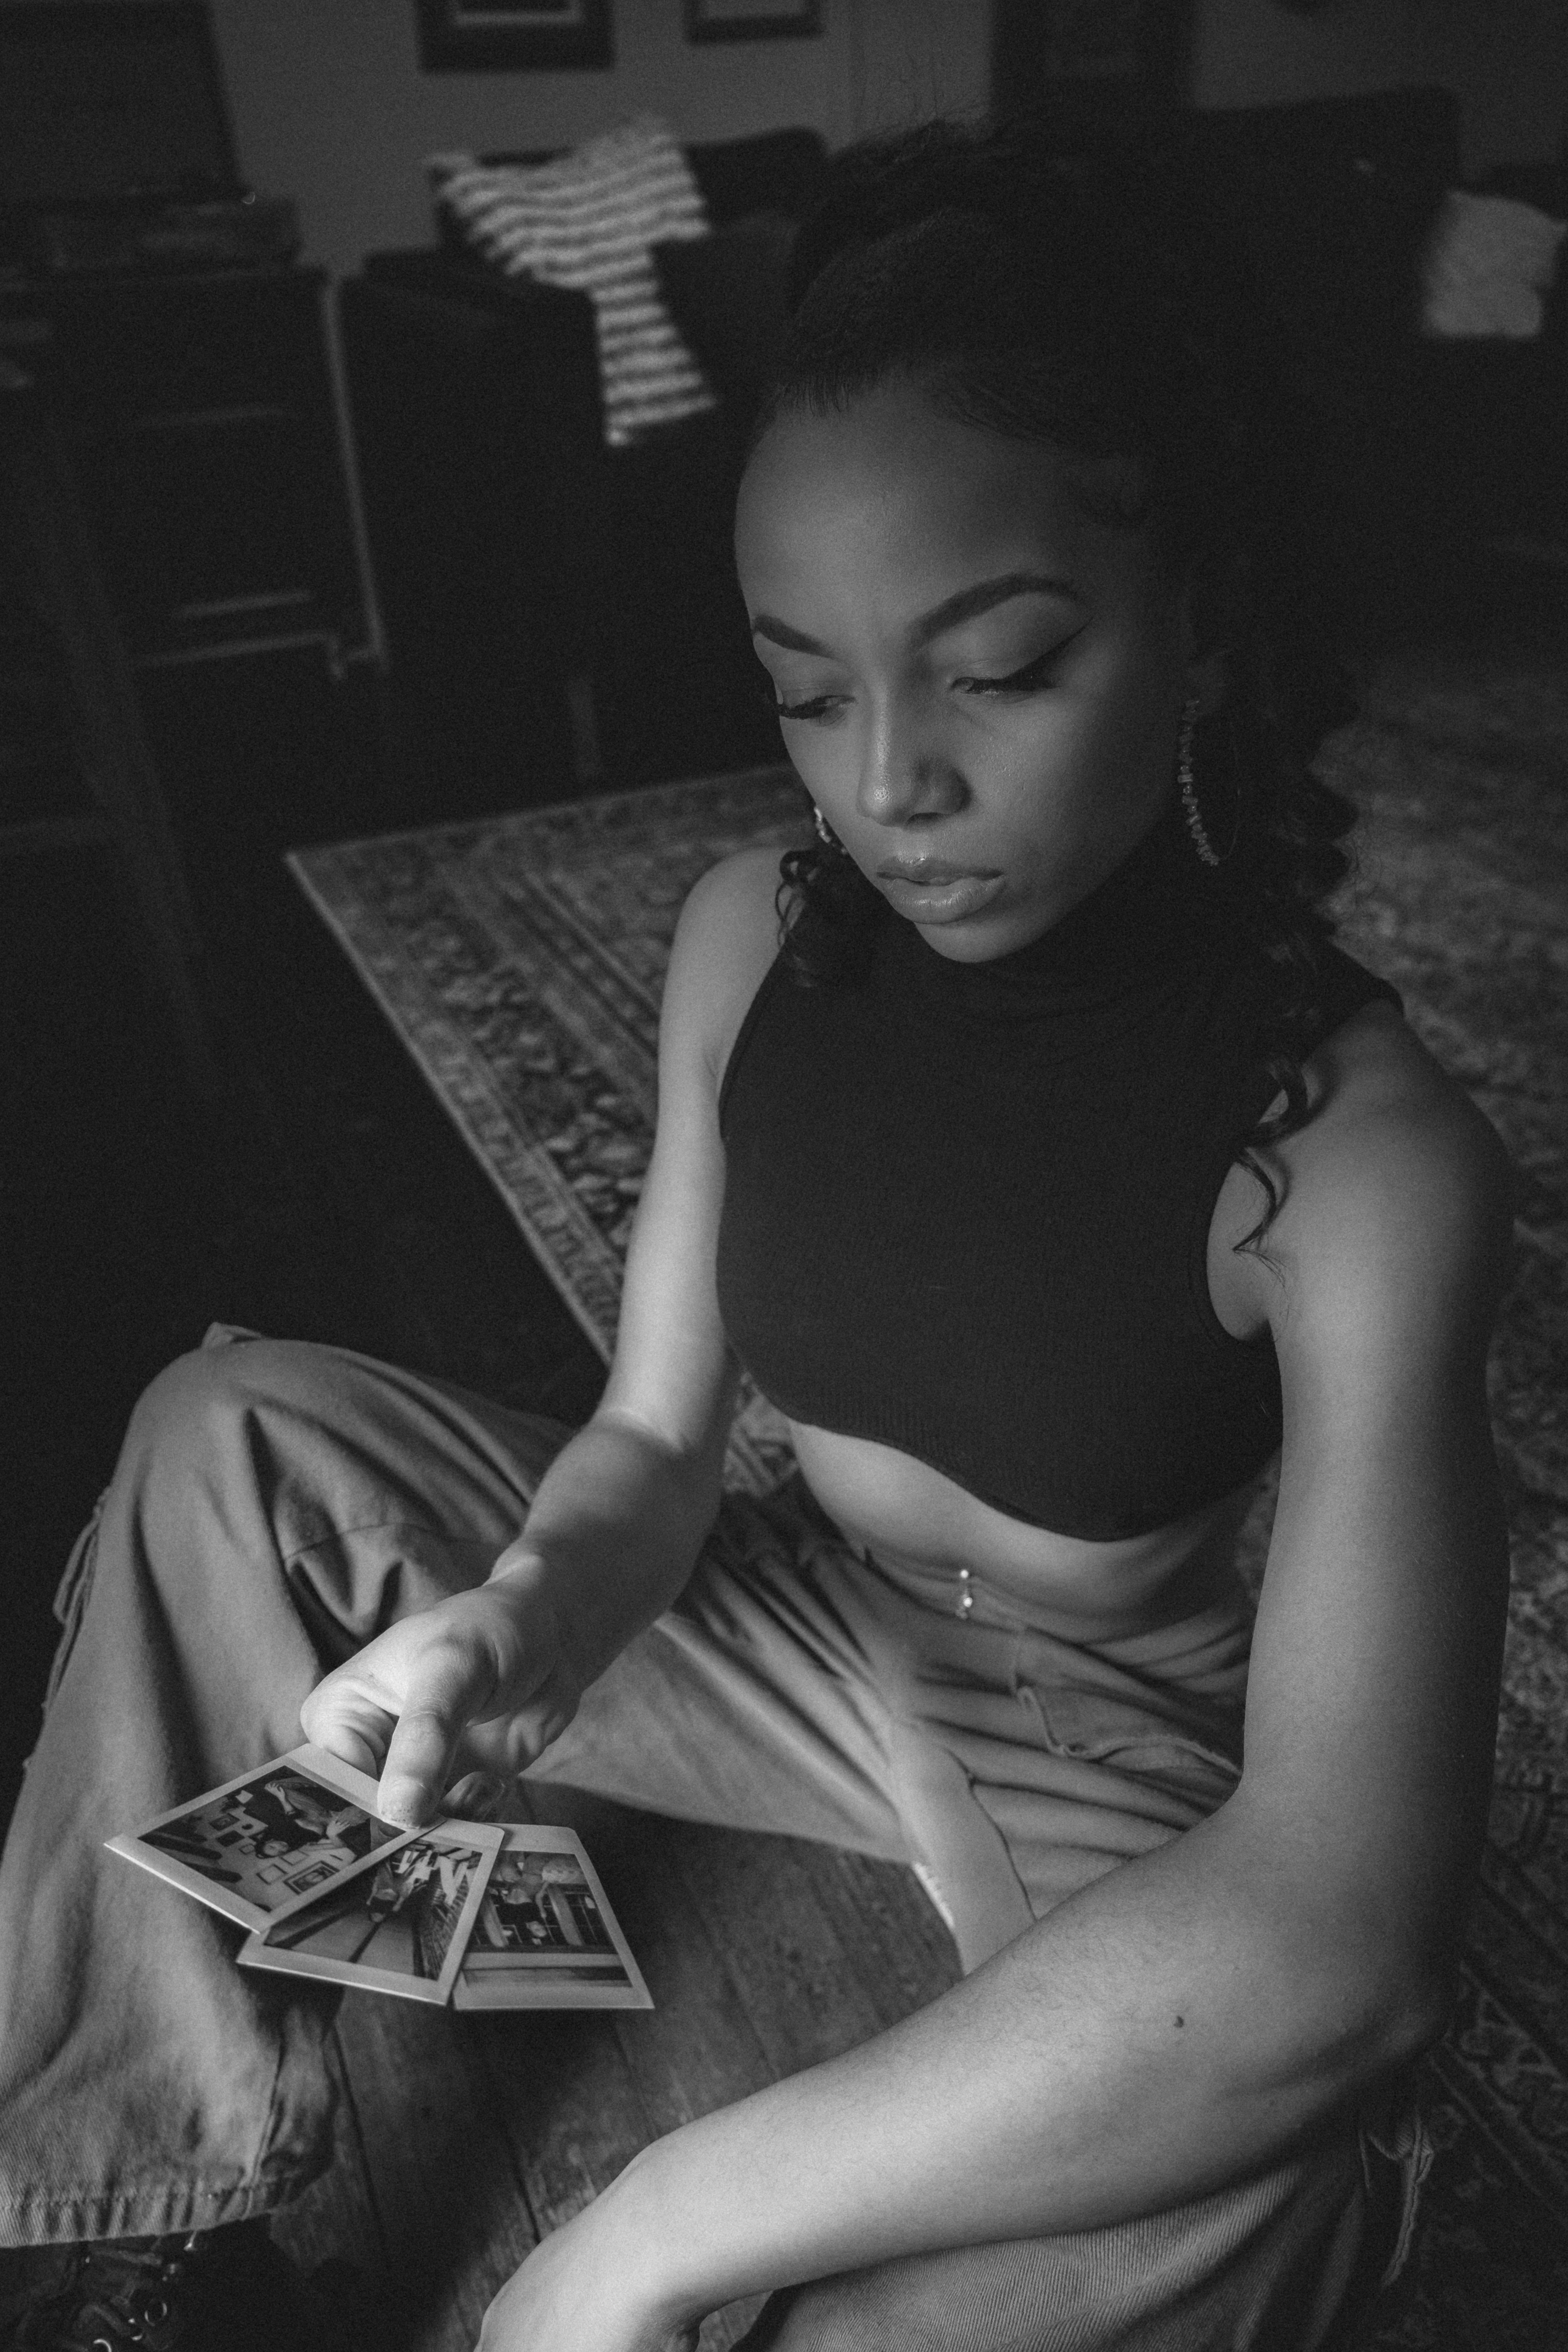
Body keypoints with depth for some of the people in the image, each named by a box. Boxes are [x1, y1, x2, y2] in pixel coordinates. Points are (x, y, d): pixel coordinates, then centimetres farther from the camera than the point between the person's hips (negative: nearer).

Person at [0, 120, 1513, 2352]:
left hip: (1112, 1790, -4)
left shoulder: (1361, 1159, -27)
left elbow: (1348, 1922, -34)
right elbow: (654, 1438, -6)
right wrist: (521, 1614, -29)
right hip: (795, 1634, 5)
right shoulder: (752, 938, -12)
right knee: (235, 1430, -2)